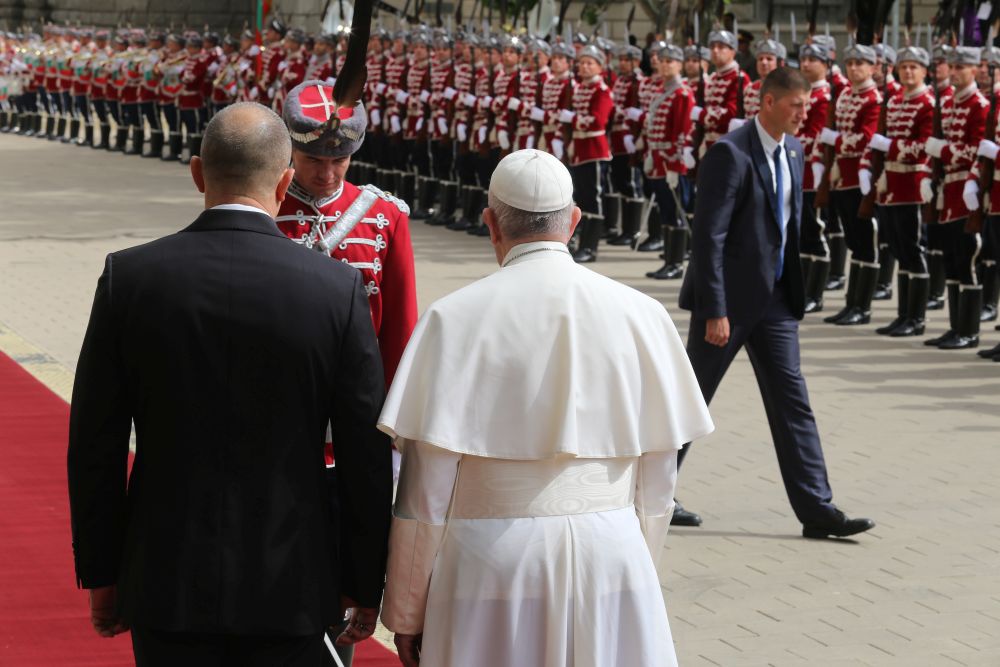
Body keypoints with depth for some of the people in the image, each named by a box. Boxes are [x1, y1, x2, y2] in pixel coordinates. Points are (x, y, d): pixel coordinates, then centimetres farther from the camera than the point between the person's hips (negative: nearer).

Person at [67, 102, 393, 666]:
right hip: (290, 588, -1)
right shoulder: (338, 289, -9)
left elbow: (95, 445, -2)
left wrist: (101, 574, 9)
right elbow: (368, 455, -5)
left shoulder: (129, 277, -6)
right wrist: (366, 584, 6)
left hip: (166, 583, 1)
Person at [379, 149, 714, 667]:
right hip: (612, 561, 2)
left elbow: (427, 488, -7)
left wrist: (406, 613, 3)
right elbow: (657, 481, 5)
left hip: (492, 565, -2)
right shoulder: (640, 315, 0)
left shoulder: (456, 318, -7)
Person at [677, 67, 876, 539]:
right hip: (730, 296, -7)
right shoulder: (730, 154, -17)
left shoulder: (792, 150, 8)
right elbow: (708, 235, -20)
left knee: (792, 402, 3)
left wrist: (793, 290, 14)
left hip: (774, 298, 7)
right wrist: (715, 312, -22)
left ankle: (816, 510, 3)